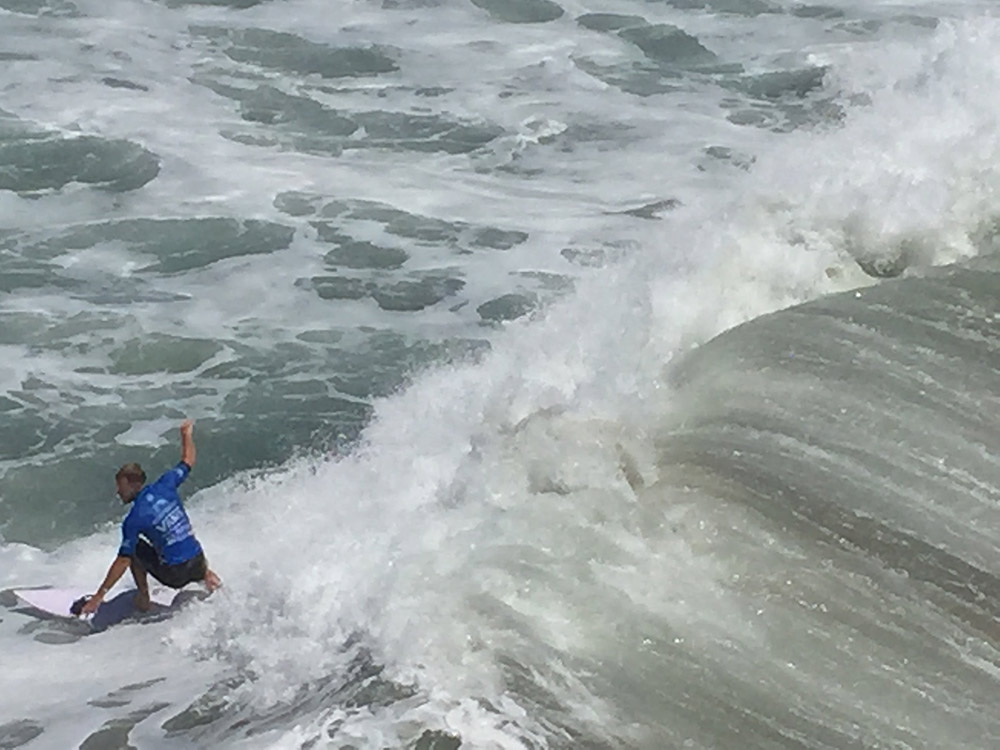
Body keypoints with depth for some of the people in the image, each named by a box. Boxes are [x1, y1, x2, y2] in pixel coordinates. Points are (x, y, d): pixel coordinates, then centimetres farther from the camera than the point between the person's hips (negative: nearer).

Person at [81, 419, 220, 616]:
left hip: (174, 575, -5)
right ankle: (206, 574, 20)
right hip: (198, 564, 5)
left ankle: (143, 598, 20)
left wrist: (99, 595, -8)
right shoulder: (164, 485, -2)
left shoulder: (134, 520, -13)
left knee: (134, 549, 19)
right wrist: (186, 434, 35)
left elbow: (123, 561, -13)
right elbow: (188, 461, 16)